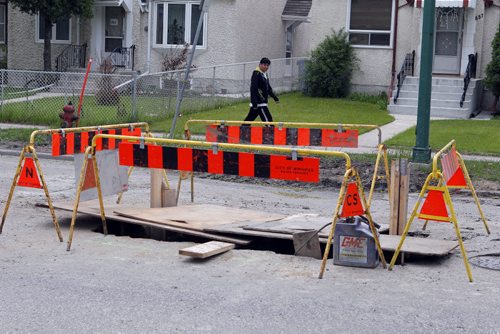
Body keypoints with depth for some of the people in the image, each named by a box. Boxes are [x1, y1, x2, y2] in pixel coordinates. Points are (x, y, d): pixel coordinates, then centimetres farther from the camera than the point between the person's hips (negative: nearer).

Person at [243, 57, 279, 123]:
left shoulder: (265, 74, 16)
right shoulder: (256, 74, -14)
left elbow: (268, 88, 27)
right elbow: (253, 89, -21)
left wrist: (275, 97, 23)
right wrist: (254, 103, -26)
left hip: (262, 102, 9)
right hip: (259, 102, -9)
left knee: (250, 118, 12)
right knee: (268, 119, -7)